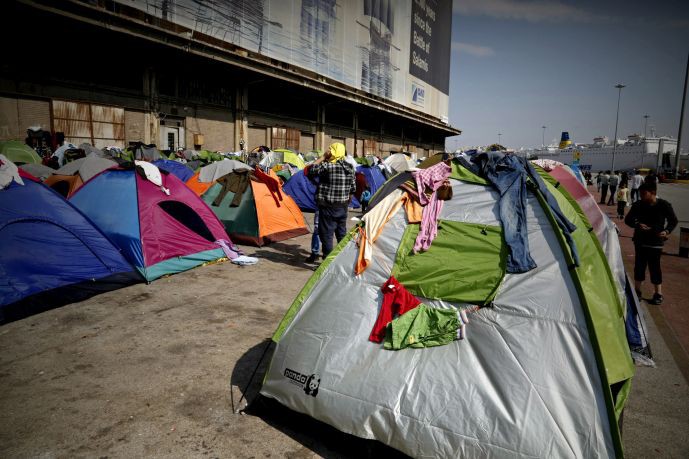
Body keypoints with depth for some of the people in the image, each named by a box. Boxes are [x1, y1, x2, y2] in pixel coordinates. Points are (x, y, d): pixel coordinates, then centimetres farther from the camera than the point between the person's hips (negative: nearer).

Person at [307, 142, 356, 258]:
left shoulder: (327, 166, -17)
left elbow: (311, 170, -7)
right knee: (342, 232, 18)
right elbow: (353, 188, 12)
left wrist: (323, 157, -3)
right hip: (343, 206, 7)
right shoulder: (350, 167, 5)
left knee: (326, 233, 1)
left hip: (328, 206, -7)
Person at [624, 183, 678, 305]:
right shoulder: (638, 205, -5)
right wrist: (637, 225, -19)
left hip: (656, 241, -2)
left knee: (654, 267, 0)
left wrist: (667, 231, -16)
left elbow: (673, 221, 2)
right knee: (639, 265, 7)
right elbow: (628, 219, 1)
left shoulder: (664, 205, -9)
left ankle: (658, 294, 13)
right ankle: (637, 290, 21)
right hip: (640, 241, 2)